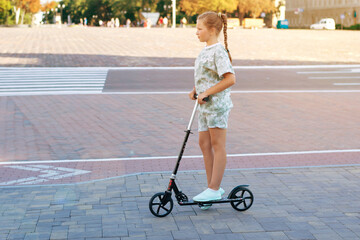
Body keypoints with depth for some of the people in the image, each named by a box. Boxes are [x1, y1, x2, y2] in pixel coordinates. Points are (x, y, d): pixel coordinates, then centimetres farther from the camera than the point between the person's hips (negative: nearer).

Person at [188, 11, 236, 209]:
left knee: (217, 145, -2)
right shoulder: (206, 50, 14)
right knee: (204, 144, 10)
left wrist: (206, 93, -21)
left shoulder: (218, 51, -15)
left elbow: (230, 79, -22)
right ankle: (213, 187, 19)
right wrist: (195, 90, 9)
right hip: (205, 105, 10)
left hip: (217, 104, -10)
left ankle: (214, 189, 4)